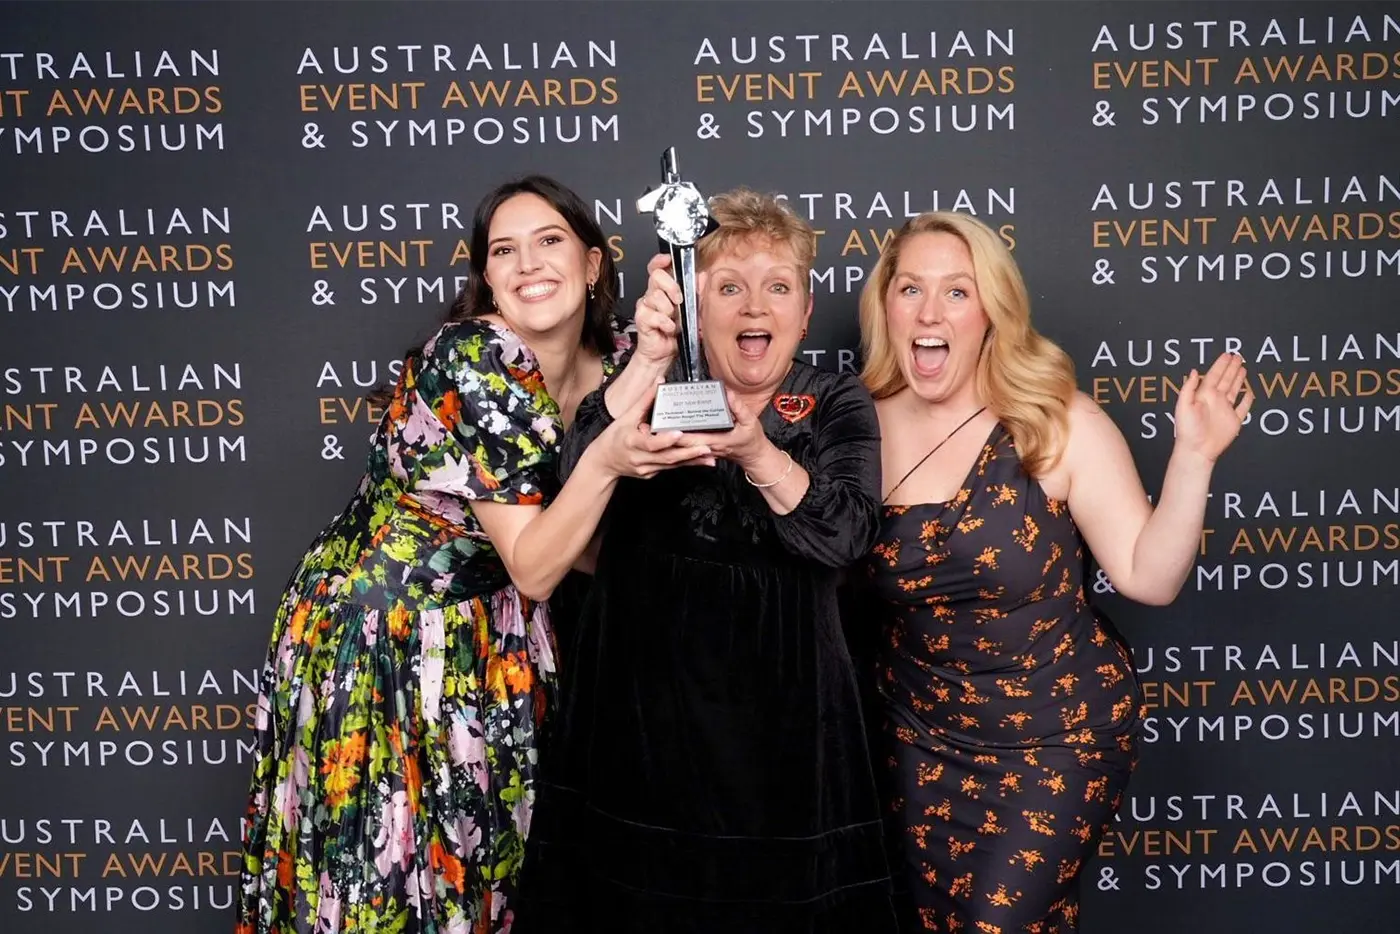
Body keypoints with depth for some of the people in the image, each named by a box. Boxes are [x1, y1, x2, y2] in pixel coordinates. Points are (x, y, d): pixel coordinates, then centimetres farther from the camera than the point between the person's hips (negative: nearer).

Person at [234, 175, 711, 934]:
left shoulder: (611, 362, -1)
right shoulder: (476, 360, -22)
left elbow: (591, 544, -12)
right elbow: (533, 568, -22)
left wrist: (648, 363, -18)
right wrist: (606, 461, -38)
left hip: (481, 637, 7)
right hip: (378, 636, -7)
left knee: (479, 852, 18)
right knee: (390, 865, 7)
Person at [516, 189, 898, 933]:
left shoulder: (837, 407, 3)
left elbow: (843, 534, -14)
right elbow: (582, 475, -15)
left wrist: (758, 453, -29)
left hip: (780, 709, 0)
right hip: (642, 699, 1)